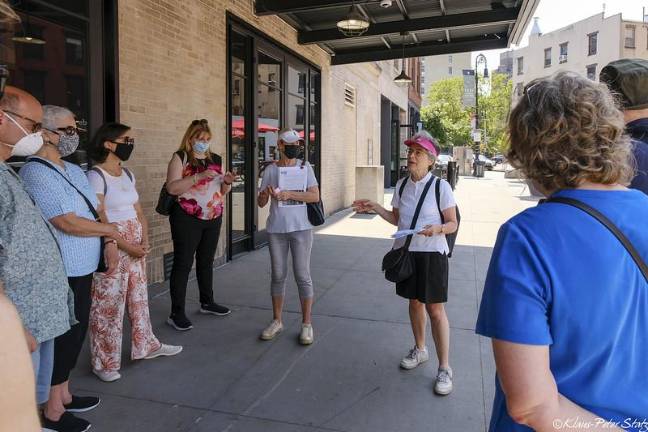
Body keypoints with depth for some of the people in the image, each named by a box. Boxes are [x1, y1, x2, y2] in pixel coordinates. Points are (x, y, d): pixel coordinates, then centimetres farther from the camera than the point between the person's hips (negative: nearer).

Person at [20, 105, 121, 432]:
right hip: (62, 274, -9)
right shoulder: (36, 172, -17)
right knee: (64, 337, 4)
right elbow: (69, 223, -23)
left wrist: (110, 243, 1)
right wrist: (112, 231, -9)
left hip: (83, 269, 9)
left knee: (76, 333, 19)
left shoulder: (74, 171, 12)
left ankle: (64, 395, 37)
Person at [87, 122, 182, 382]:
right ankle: (104, 363, 15)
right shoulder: (96, 176, -12)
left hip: (136, 246, 8)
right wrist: (127, 246, -16)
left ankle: (146, 345, 33)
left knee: (139, 297, 17)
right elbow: (100, 220, -16)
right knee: (109, 304, 1)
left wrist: (145, 241, -1)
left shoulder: (128, 174, 11)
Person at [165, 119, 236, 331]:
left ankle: (207, 302, 30)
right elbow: (172, 188, -17)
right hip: (187, 219, -6)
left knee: (206, 262, 16)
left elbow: (222, 191, 16)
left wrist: (227, 182, -6)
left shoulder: (216, 159, 12)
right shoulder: (180, 158, -5)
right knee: (183, 264, -2)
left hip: (213, 218, 6)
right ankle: (176, 313, 3)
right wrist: (199, 176, -24)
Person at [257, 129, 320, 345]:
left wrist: (288, 194, -17)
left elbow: (315, 196, -7)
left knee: (302, 275, 0)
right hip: (276, 229, 2)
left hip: (301, 228, -1)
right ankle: (277, 321, 23)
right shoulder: (270, 169, 4)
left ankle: (307, 324, 11)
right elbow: (261, 203, 6)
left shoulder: (305, 167, 3)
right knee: (278, 275, 9)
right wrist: (265, 194, -16)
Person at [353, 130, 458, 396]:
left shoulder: (441, 187, -11)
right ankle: (420, 350, 39)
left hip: (431, 253, -5)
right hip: (405, 252, 5)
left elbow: (452, 224, -7)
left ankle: (444, 368, 11)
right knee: (414, 302, 18)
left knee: (435, 309, -1)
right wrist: (375, 208, 1)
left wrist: (437, 229, -28)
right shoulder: (402, 185, 5)